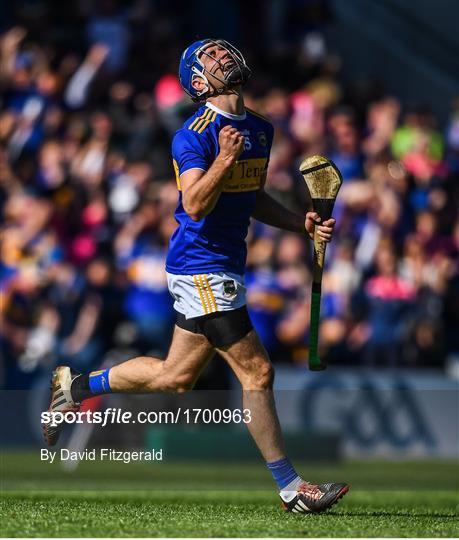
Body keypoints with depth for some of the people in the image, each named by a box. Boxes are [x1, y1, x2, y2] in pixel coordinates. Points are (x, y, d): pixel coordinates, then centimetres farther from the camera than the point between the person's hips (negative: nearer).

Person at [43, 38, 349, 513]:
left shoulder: (260, 129, 12)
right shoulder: (194, 135, -14)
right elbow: (195, 204, -24)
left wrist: (300, 223, 11)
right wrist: (224, 158, -36)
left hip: (223, 267, 9)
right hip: (202, 266, -9)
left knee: (174, 377, 16)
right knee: (257, 372, -7)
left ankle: (74, 387, 32)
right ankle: (291, 488, 0)